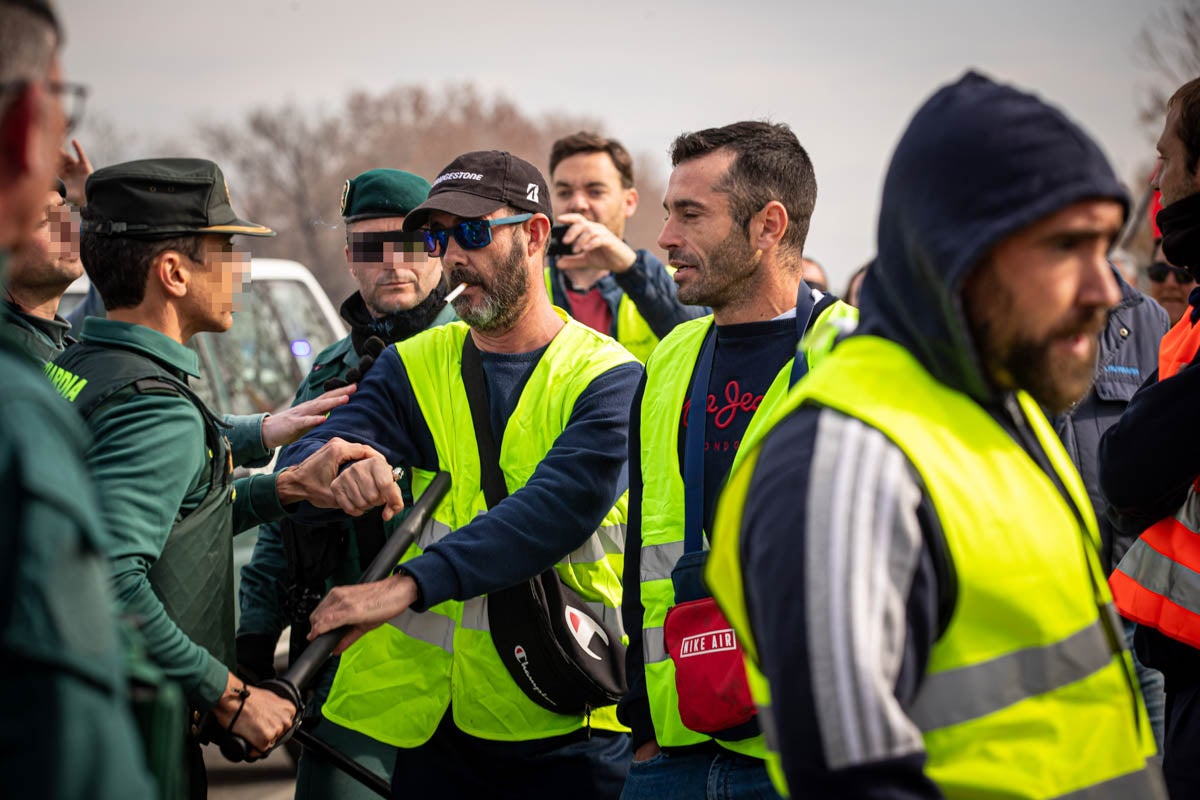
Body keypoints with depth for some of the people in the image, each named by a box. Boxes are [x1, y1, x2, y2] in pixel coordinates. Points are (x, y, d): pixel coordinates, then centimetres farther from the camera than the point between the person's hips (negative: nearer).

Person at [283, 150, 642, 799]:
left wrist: (410, 585, -31)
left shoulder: (608, 377, -5)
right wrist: (334, 474, -29)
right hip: (433, 720, 4)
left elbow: (558, 507, -21)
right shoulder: (412, 366, 9)